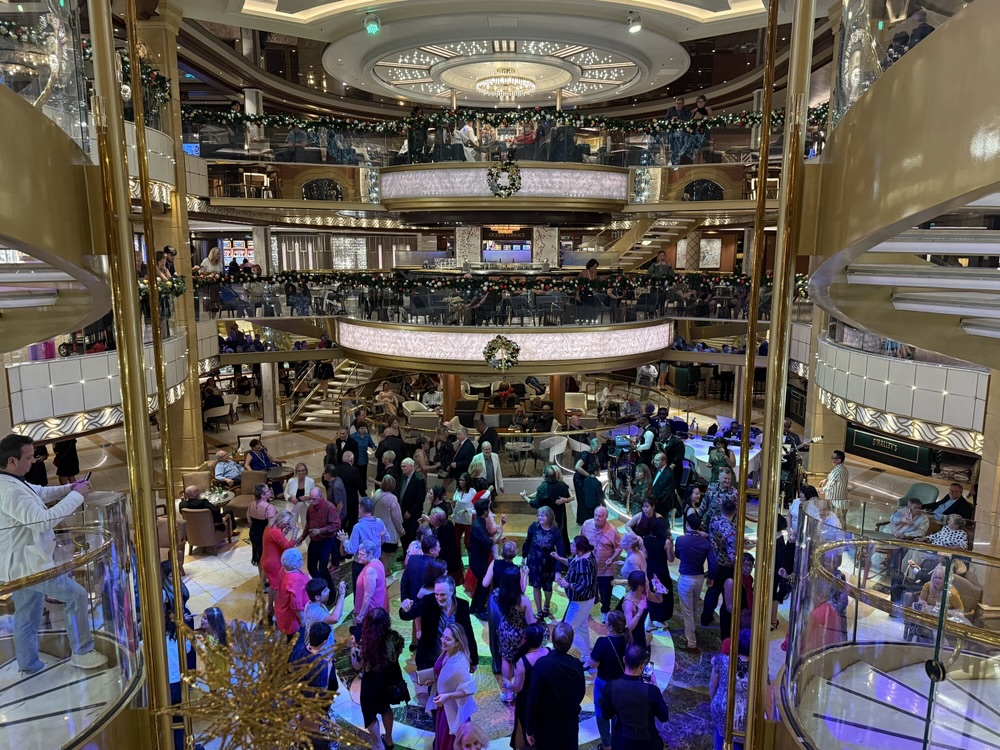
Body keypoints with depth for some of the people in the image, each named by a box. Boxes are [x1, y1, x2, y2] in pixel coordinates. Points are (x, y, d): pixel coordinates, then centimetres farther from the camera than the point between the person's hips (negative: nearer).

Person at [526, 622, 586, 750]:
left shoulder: (541, 664, -25)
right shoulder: (577, 665, -14)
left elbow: (533, 699, -20)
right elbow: (581, 694, 2)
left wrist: (529, 728, -8)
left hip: (546, 725, -3)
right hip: (570, 723, 3)